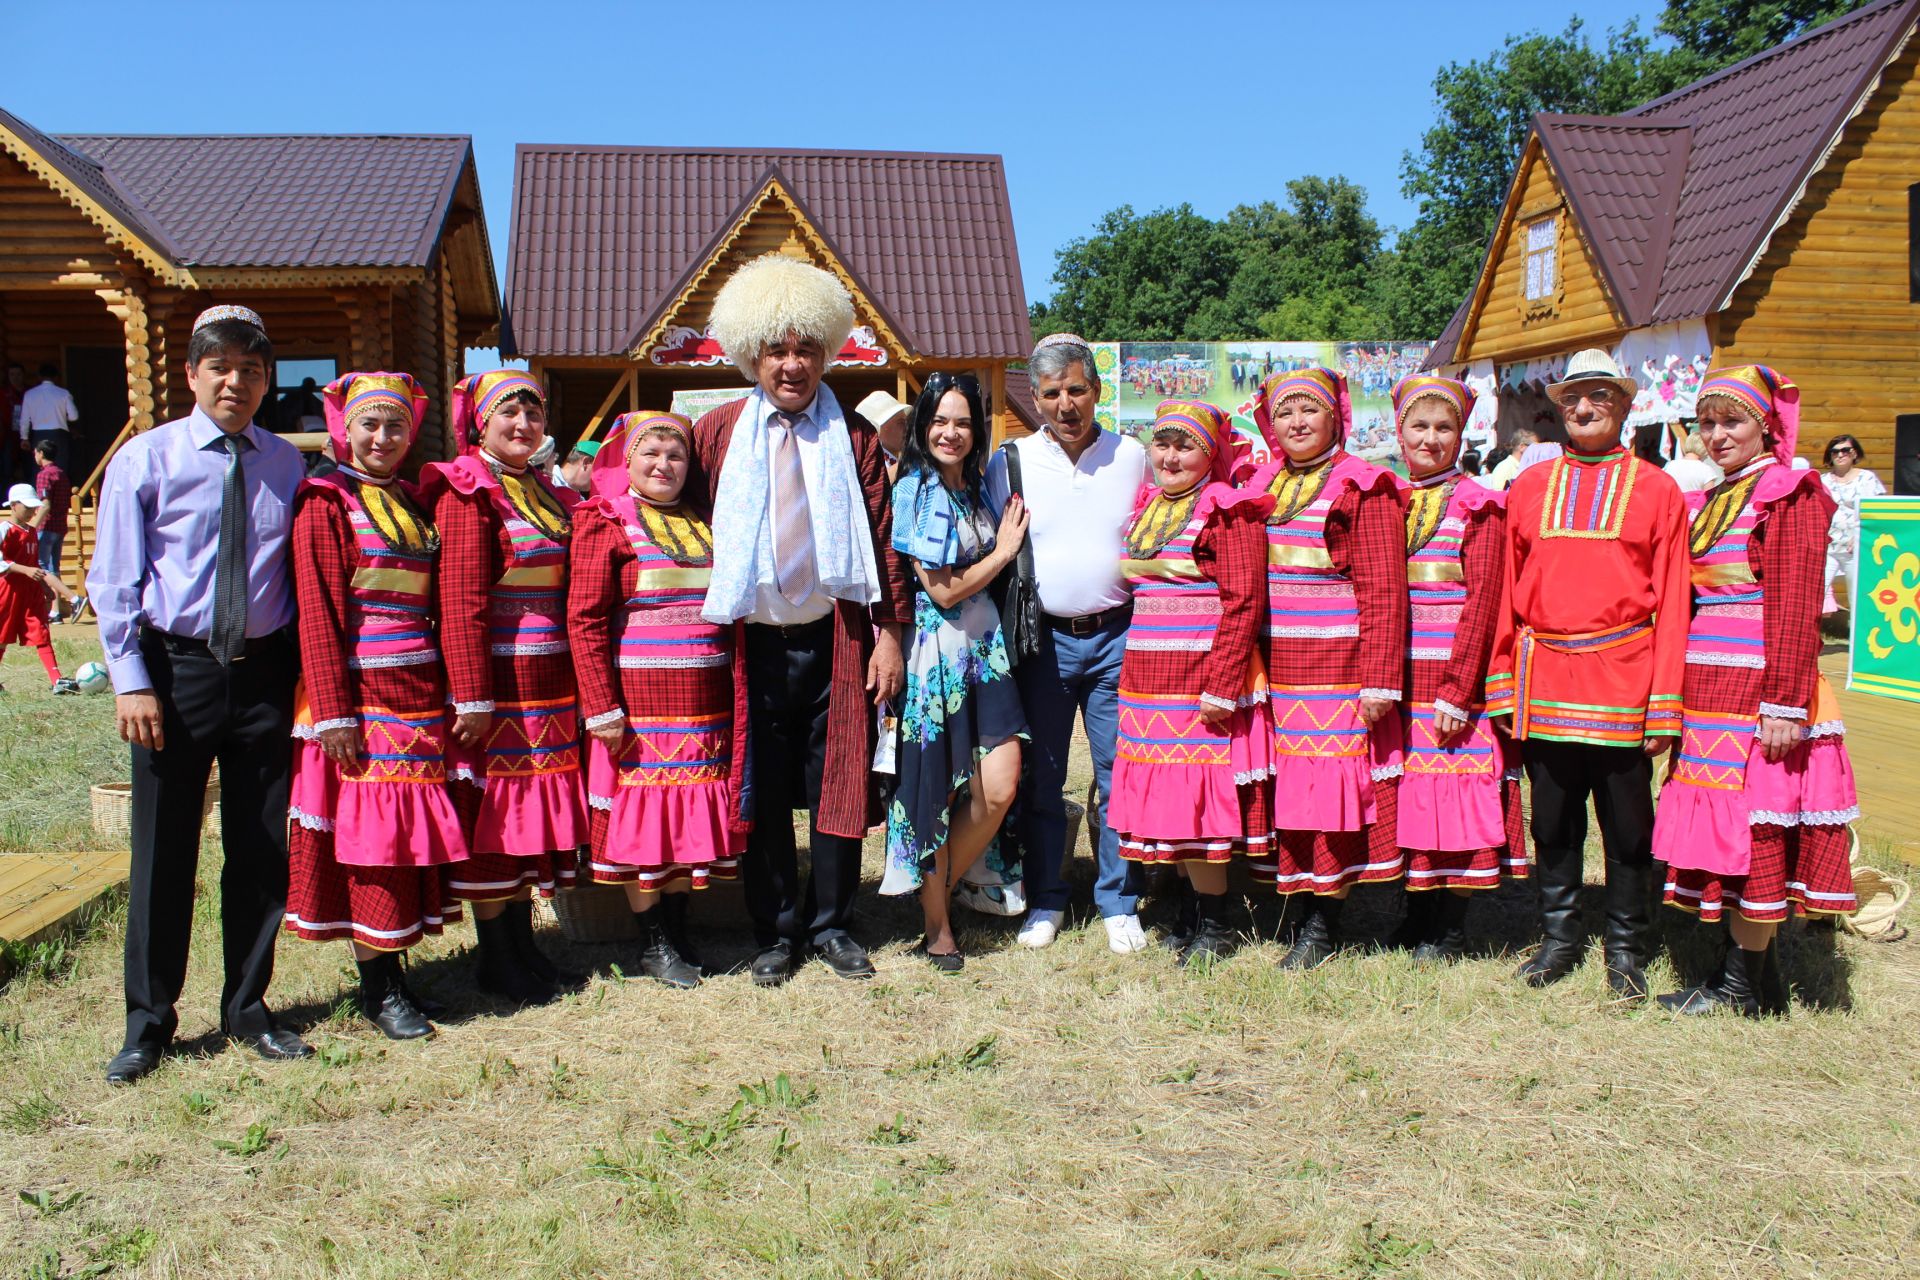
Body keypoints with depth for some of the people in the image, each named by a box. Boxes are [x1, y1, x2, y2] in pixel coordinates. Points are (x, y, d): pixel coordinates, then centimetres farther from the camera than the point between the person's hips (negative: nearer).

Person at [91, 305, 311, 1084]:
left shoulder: (285, 465, 5)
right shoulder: (146, 459, -2)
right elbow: (115, 580, -3)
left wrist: (301, 671, 3)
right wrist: (131, 681, -10)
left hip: (264, 670, 2)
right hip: (176, 668, -2)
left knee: (263, 849, 10)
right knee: (163, 852, 5)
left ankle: (248, 1010, 26)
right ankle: (147, 1024, 21)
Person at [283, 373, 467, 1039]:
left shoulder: (415, 503, 15)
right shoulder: (327, 502, -4)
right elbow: (319, 613, -10)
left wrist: (448, 694, 10)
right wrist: (333, 713, -16)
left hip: (422, 691, 6)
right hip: (362, 692, -6)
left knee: (414, 831, 8)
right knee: (370, 833, -1)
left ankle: (390, 965, 18)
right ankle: (378, 986, 8)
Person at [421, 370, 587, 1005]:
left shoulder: (548, 494, 14)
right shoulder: (469, 494, -9)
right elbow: (461, 601, -15)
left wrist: (577, 683, 12)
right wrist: (474, 698, -20)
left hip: (550, 682, 8)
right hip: (498, 681, -7)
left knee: (535, 809, 12)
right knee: (492, 810, 1)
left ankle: (524, 946, 23)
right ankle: (495, 960, 12)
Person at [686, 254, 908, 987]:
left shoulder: (853, 437, 3)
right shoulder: (720, 432, 4)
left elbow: (882, 539, 2)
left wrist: (889, 633, -3)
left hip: (836, 638, 0)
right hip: (756, 642, 0)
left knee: (840, 783, 6)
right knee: (762, 794, 7)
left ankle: (830, 925, 22)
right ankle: (776, 933, 21)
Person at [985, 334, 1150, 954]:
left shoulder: (1132, 455, 5)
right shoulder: (1011, 461, 2)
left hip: (1116, 636, 0)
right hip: (1043, 639, 0)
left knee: (1120, 775, 3)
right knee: (1041, 778, 7)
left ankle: (1119, 903, 18)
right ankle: (1045, 900, 23)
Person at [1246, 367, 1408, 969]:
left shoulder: (1362, 488, -4)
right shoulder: (1260, 486, 14)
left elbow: (1383, 591, -9)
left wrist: (1379, 680, -15)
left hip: (1337, 666, -5)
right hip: (1274, 667, 5)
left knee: (1331, 783, -3)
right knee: (1287, 786, 8)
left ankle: (1322, 922, 6)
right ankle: (1292, 892, 18)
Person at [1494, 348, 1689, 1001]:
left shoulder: (1656, 490, 4)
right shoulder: (1529, 487, 10)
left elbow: (1672, 604, 1)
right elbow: (1508, 592, 10)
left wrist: (1664, 702, -5)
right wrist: (1502, 686, 5)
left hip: (1622, 682, -2)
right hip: (1544, 677, 2)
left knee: (1627, 824, 6)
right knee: (1553, 820, 11)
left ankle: (1626, 950, 21)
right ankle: (1559, 938, 25)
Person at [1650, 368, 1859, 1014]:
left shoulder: (1790, 494, -7)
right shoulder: (1708, 503, 16)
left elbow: (1796, 606, -14)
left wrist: (1785, 703, -20)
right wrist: (1674, 698, 11)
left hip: (1757, 691, -7)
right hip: (1707, 693, 7)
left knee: (1752, 827, -2)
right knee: (1724, 826, 10)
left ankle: (1747, 983, 8)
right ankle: (1748, 968, 19)